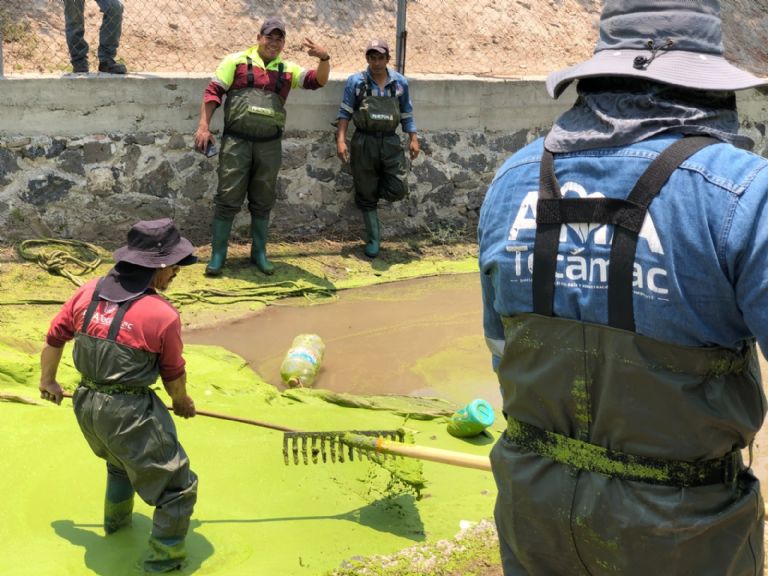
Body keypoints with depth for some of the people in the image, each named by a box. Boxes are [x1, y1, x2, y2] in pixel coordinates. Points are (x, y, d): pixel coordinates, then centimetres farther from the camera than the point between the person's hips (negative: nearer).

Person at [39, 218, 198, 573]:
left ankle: (116, 518, 59)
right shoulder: (163, 315, -17)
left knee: (120, 460, 38)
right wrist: (182, 403, 19)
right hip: (130, 414, -7)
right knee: (177, 487, 10)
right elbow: (173, 374, -3)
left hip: (87, 407, 8)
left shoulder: (87, 293, -1)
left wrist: (48, 381, 29)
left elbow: (54, 338, 10)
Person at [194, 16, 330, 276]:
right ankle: (217, 255, 7)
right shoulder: (236, 61, 2)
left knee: (263, 201, 11)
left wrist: (324, 58, -17)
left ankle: (259, 252, 23)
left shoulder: (287, 70, 11)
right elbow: (213, 91, 0)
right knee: (228, 198, -2)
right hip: (237, 140, -3)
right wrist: (203, 126, -9)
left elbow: (318, 81, 3)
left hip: (270, 144, 3)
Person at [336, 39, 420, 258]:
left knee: (398, 190, -8)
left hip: (390, 143, 2)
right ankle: (373, 239, 18)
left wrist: (413, 138, 6)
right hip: (364, 143, -2)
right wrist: (340, 140, -9)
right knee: (366, 195, 4)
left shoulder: (400, 82, 6)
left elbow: (406, 114, 13)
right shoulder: (356, 82, -1)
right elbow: (345, 113, 0)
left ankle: (375, 188, 25)